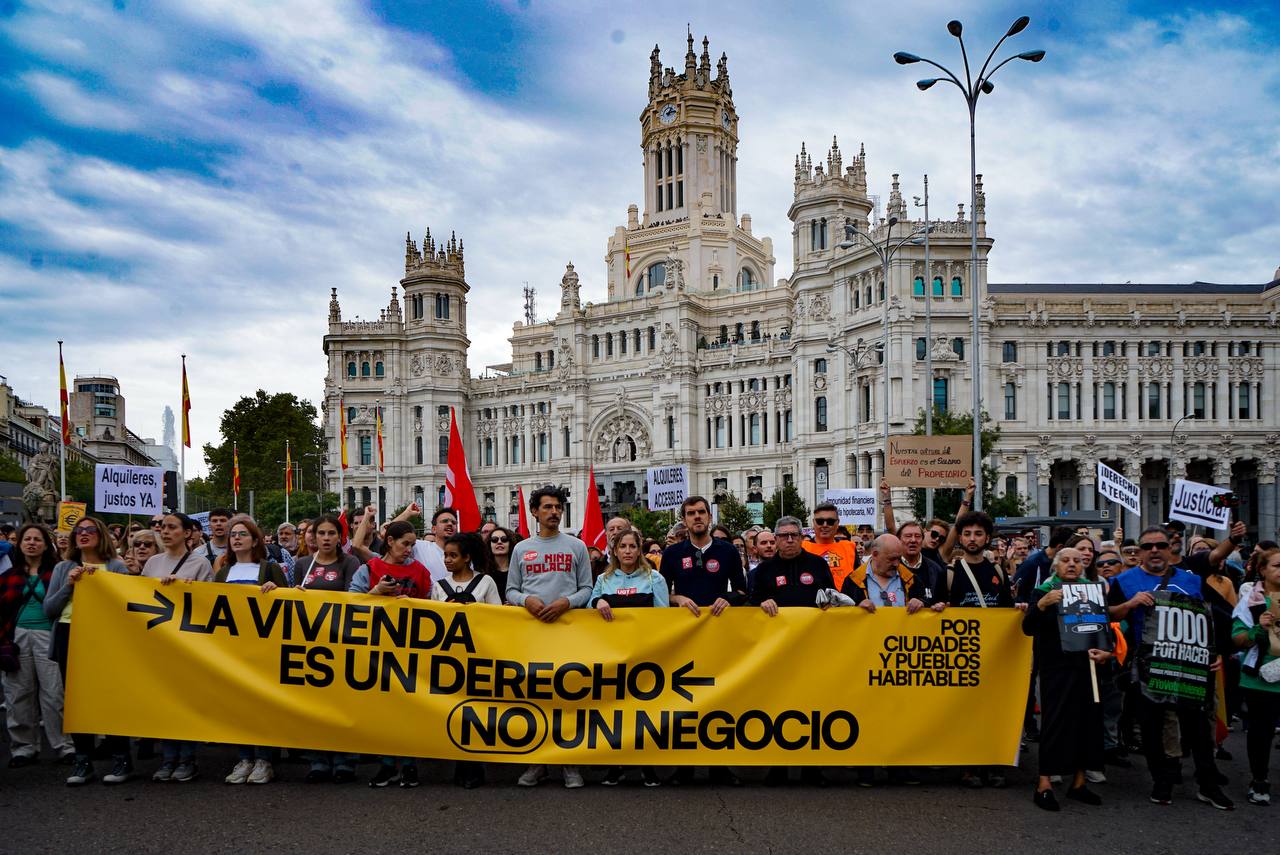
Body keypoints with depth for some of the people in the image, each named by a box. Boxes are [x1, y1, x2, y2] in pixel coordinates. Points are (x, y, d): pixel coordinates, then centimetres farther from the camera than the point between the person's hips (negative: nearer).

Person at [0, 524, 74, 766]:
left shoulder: (57, 572, 6)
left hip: (48, 636, -3)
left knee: (54, 693, -4)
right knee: (20, 693, 8)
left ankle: (64, 746, 2)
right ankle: (24, 747, 18)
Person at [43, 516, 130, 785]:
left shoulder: (116, 566, 4)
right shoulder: (63, 568, 13)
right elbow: (48, 609, 8)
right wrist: (69, 585, -6)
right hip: (69, 636, 3)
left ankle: (121, 759, 7)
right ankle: (83, 761, 15)